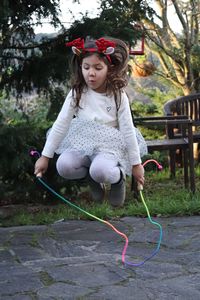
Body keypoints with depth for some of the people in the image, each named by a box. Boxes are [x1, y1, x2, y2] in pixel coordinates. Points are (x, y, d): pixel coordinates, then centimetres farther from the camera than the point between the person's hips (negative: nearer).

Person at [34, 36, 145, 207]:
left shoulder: (118, 96, -9)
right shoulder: (77, 93, -5)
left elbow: (128, 130, -5)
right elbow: (60, 124, -3)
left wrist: (136, 164, -2)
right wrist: (45, 156, -4)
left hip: (108, 146, -3)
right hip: (81, 143, 3)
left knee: (99, 170, -35)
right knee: (63, 166, -28)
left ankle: (118, 176, 2)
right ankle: (91, 177, 4)